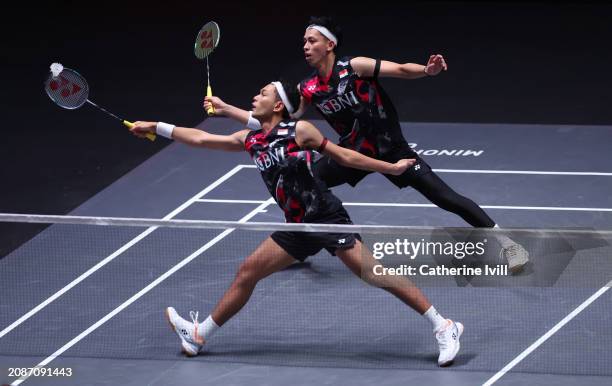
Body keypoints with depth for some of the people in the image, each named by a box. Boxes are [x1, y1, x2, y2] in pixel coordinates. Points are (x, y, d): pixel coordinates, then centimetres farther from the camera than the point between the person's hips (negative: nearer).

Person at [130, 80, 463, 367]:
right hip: (297, 227, 7)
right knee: (248, 272, 9)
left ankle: (443, 328, -13)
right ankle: (199, 334, 22)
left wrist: (391, 167, 0)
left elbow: (344, 156, 0)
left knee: (372, 272, -16)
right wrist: (156, 127, 18)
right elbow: (201, 139, 18)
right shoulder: (250, 141, 10)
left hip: (327, 218, -7)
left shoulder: (299, 131, -7)